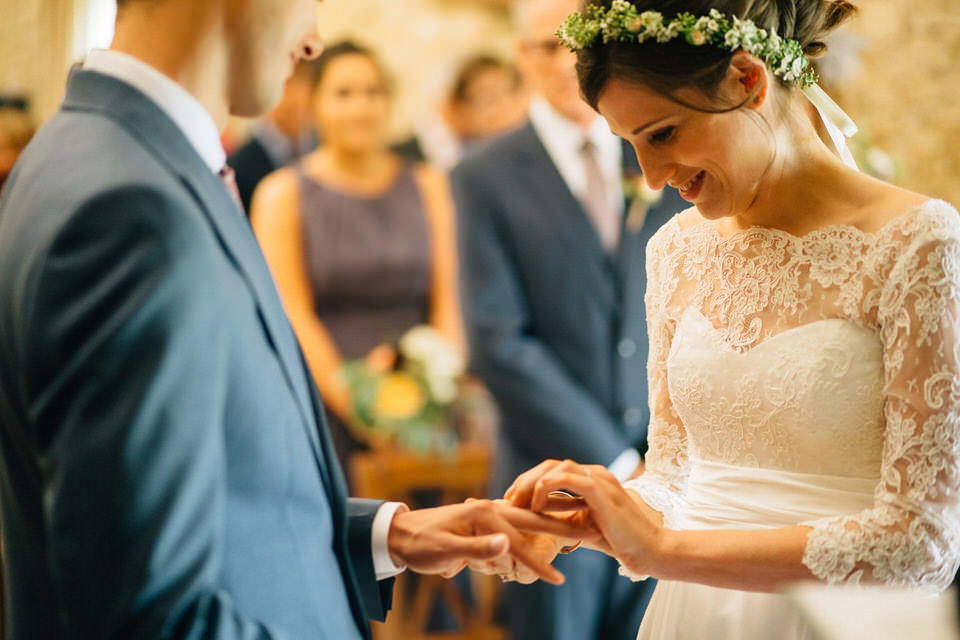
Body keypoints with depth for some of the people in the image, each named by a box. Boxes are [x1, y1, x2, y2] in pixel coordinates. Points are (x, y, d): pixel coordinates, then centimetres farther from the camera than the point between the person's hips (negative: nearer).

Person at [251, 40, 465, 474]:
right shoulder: (282, 194, 4)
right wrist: (355, 404, -13)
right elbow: (292, 315, -4)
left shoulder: (427, 186, 13)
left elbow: (446, 301, 8)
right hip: (327, 412, -2)